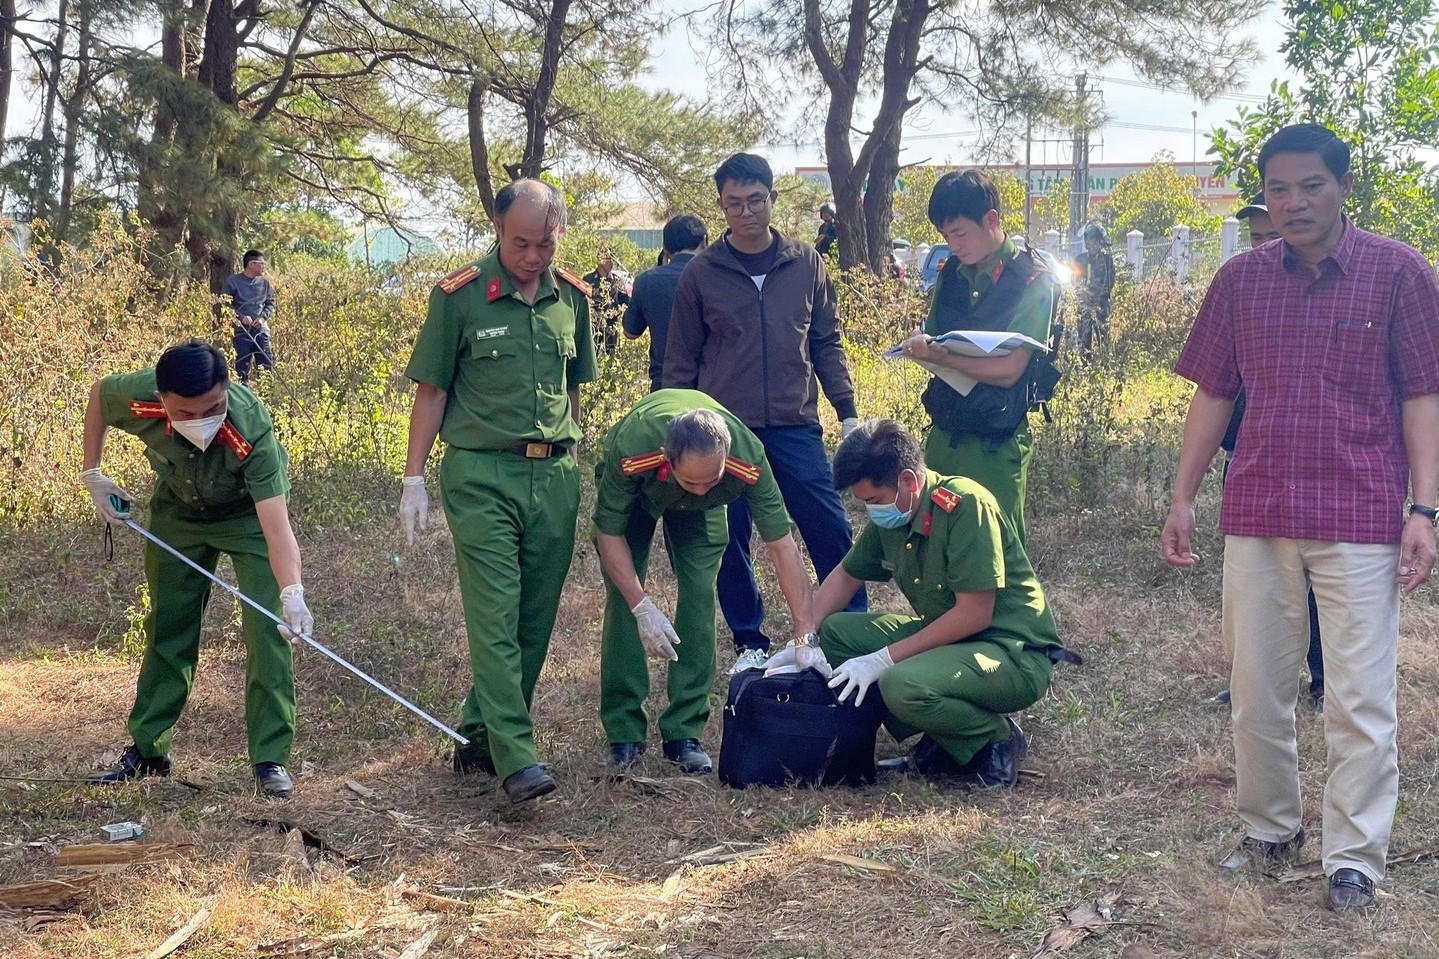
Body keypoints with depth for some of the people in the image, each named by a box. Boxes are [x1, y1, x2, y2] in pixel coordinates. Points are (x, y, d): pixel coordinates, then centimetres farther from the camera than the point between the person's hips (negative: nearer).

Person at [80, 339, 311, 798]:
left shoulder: (250, 431, -42)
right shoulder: (137, 399, -34)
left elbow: (276, 526, -48)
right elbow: (98, 391, -7)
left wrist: (293, 594, -63)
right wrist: (92, 474, -6)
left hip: (248, 511, -3)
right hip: (178, 507, 3)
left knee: (267, 628, -15)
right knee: (167, 627, 11)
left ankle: (270, 759, -7)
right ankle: (146, 749, 24)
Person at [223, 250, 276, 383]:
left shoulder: (264, 282, 8)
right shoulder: (233, 281, -4)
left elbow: (271, 303, 13)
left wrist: (263, 317, -6)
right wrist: (241, 317, -16)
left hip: (261, 330, 3)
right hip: (241, 331, -3)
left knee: (267, 367, 2)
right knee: (242, 369, 0)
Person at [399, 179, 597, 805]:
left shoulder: (572, 299, 9)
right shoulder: (459, 297, -3)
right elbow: (432, 392, 0)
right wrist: (413, 480, -4)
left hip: (555, 476, 5)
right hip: (481, 475, -5)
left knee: (534, 620, 6)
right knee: (494, 617, -9)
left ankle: (478, 739, 19)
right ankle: (517, 759, -12)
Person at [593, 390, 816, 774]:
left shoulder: (748, 460, -40)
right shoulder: (630, 450, -44)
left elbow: (782, 544, -32)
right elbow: (609, 533, -27)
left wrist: (805, 633, -35)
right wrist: (643, 608, -32)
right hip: (633, 493, -1)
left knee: (699, 594, -13)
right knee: (623, 598, -12)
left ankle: (684, 733, -5)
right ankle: (623, 733, -2)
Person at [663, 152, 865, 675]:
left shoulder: (806, 264, 5)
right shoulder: (701, 274, 2)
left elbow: (826, 344, 11)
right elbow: (680, 362, 6)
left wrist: (847, 411, 5)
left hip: (795, 426, 1)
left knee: (830, 530, -2)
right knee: (730, 541, 4)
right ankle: (749, 642, 18)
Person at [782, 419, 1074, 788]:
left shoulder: (965, 505, -23)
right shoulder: (889, 517, 1)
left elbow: (974, 615, -25)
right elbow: (845, 577, 18)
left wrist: (884, 659, -22)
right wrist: (801, 644, 5)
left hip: (1015, 656, -9)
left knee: (903, 685, -33)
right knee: (836, 632, 0)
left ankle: (997, 739, -4)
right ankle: (941, 744, 3)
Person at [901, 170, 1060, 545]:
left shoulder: (1032, 280, -10)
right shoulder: (951, 274, 7)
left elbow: (1009, 369, -17)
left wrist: (940, 356, -25)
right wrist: (920, 345, -11)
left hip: (995, 444, -5)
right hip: (944, 435, 6)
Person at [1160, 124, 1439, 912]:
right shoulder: (1240, 280, 5)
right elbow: (1213, 394, 10)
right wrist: (1183, 499, 7)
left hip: (1361, 519, -3)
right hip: (1258, 515, 4)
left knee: (1359, 700, -1)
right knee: (1255, 690, 11)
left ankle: (1355, 857, 10)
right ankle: (1268, 828, 28)